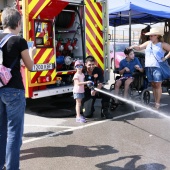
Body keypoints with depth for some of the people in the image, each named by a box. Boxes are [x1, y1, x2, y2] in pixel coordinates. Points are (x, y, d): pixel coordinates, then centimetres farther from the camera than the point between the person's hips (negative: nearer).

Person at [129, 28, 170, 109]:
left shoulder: (162, 44, -2)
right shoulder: (148, 43, 13)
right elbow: (139, 48, 19)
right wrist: (133, 47, 1)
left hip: (157, 67, -5)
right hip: (148, 67, 5)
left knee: (158, 85, -4)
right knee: (153, 85, 11)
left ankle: (157, 103, -1)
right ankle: (155, 101, 18)